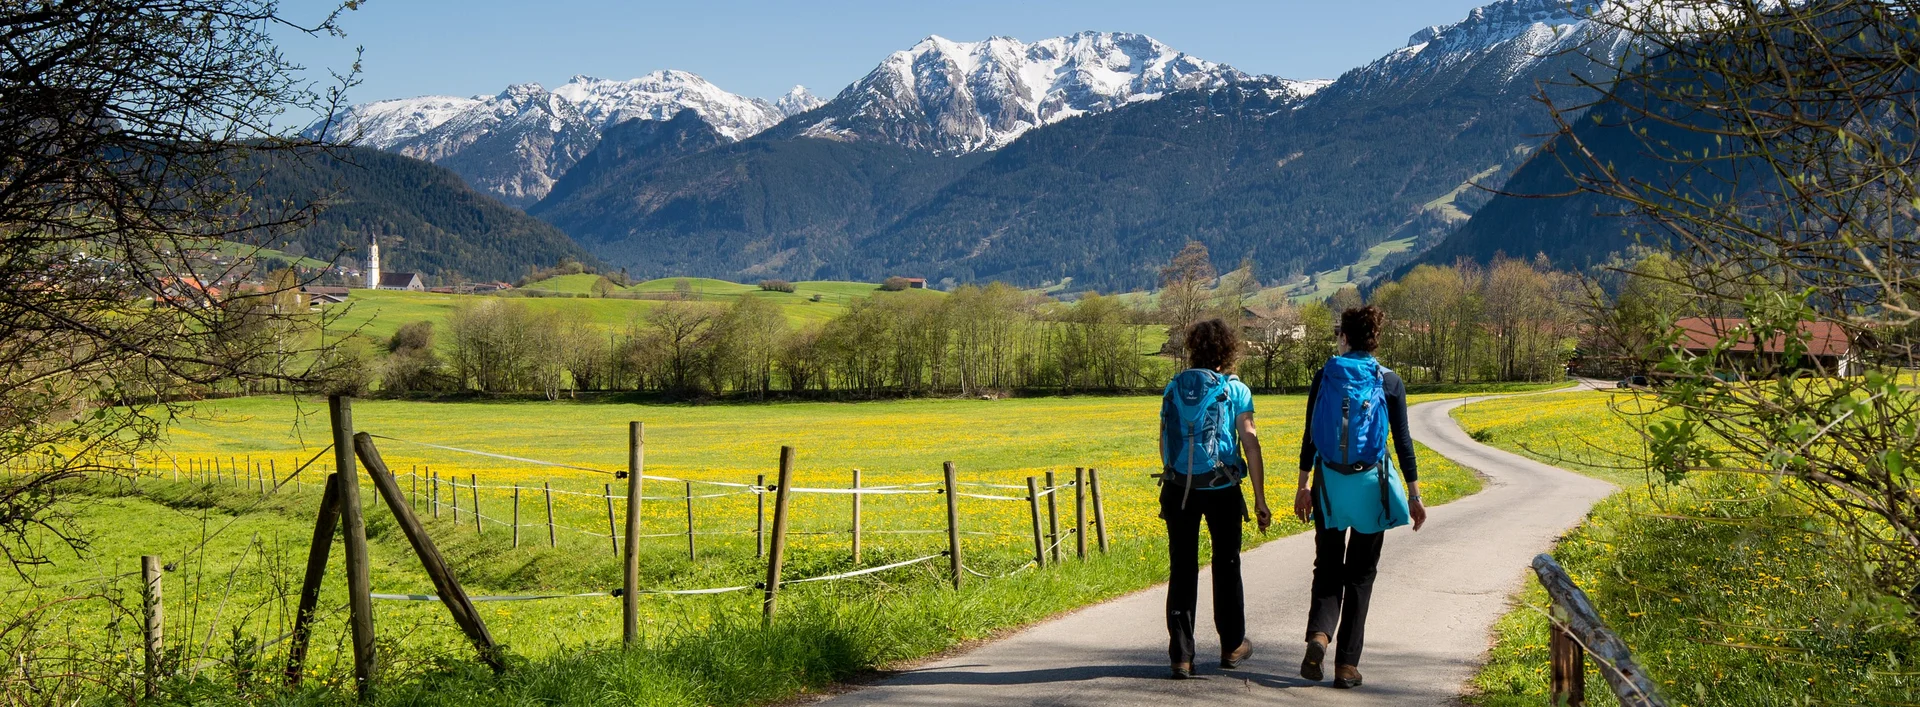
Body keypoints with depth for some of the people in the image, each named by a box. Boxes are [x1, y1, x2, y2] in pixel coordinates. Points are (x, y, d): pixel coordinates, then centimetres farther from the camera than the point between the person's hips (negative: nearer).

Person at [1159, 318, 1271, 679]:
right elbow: (1250, 444, -5)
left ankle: (1181, 656, 0)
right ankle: (1232, 646, 28)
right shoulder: (1235, 390, -3)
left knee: (1182, 570, 4)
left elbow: (1164, 441, 9)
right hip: (1222, 488, -2)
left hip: (1178, 487, 2)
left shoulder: (1174, 387, 6)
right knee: (1226, 565, 15)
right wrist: (1260, 499, -2)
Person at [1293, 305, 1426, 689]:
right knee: (1360, 574, 9)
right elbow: (1402, 441, -1)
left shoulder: (1324, 376, -1)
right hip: (1371, 484, 0)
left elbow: (1310, 435, 0)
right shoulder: (1390, 381, -2)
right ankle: (1347, 664, 8)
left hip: (1329, 482, 0)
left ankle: (1318, 634, -16)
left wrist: (1304, 485, 8)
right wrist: (1414, 495, 5)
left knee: (1328, 567, 12)